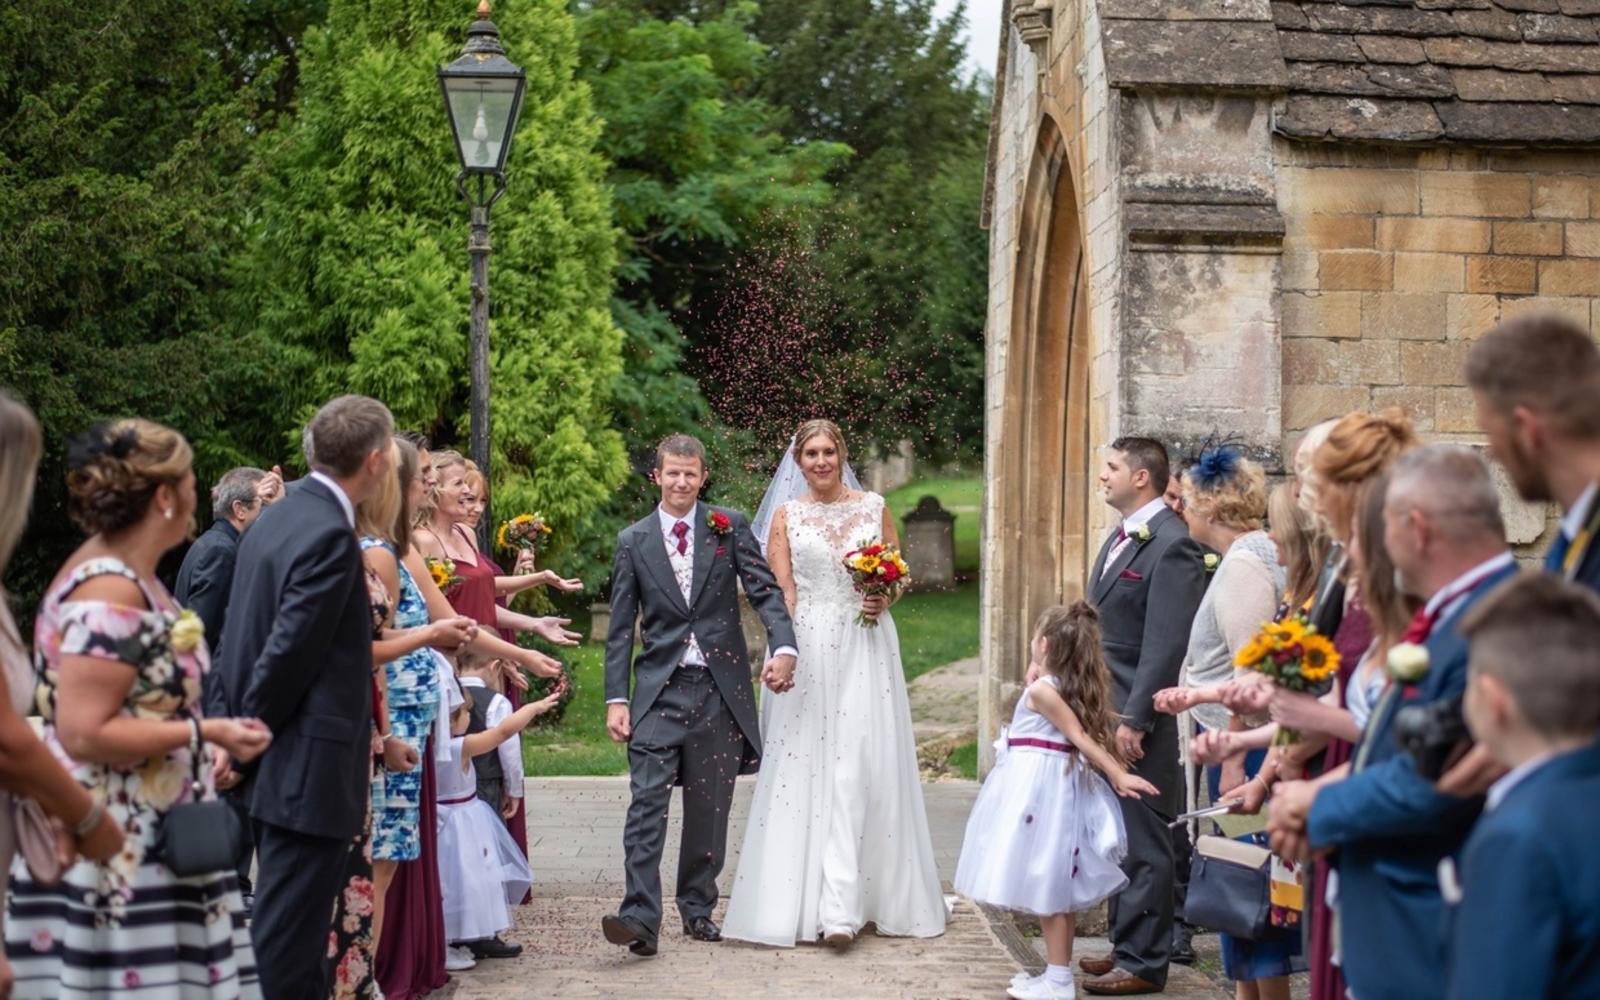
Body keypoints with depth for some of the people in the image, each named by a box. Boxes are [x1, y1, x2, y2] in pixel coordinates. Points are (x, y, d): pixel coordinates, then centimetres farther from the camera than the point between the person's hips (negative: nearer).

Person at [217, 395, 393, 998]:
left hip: (276, 768, 10)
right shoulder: (330, 536, -18)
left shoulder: (274, 520, 12)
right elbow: (289, 653, -20)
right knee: (287, 946, -4)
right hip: (309, 772, -10)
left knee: (295, 929, 18)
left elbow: (239, 643, 14)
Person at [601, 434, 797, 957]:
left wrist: (783, 644, -22)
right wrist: (616, 698, -3)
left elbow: (764, 590, -3)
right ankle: (641, 917, -16)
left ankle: (698, 908, 21)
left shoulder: (729, 527, 5)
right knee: (647, 802, -12)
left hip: (720, 688, 1)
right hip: (659, 690, 0)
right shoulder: (633, 541, 6)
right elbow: (621, 628, 6)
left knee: (710, 807, 8)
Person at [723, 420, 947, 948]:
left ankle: (841, 906, -13)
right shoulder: (787, 515, 7)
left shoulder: (874, 508, 9)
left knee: (856, 768, -9)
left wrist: (884, 599, -7)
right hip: (806, 648, 0)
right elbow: (779, 591, 0)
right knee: (804, 767, -1)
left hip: (865, 650, 0)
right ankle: (801, 898, 9)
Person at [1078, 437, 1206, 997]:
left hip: (1139, 721, -9)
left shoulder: (1171, 545, -15)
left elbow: (1165, 646, -20)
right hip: (1105, 713, 10)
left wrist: (1134, 720, -21)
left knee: (1143, 844, -2)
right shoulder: (1120, 539, 16)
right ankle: (1128, 946, 25)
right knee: (1120, 839, 16)